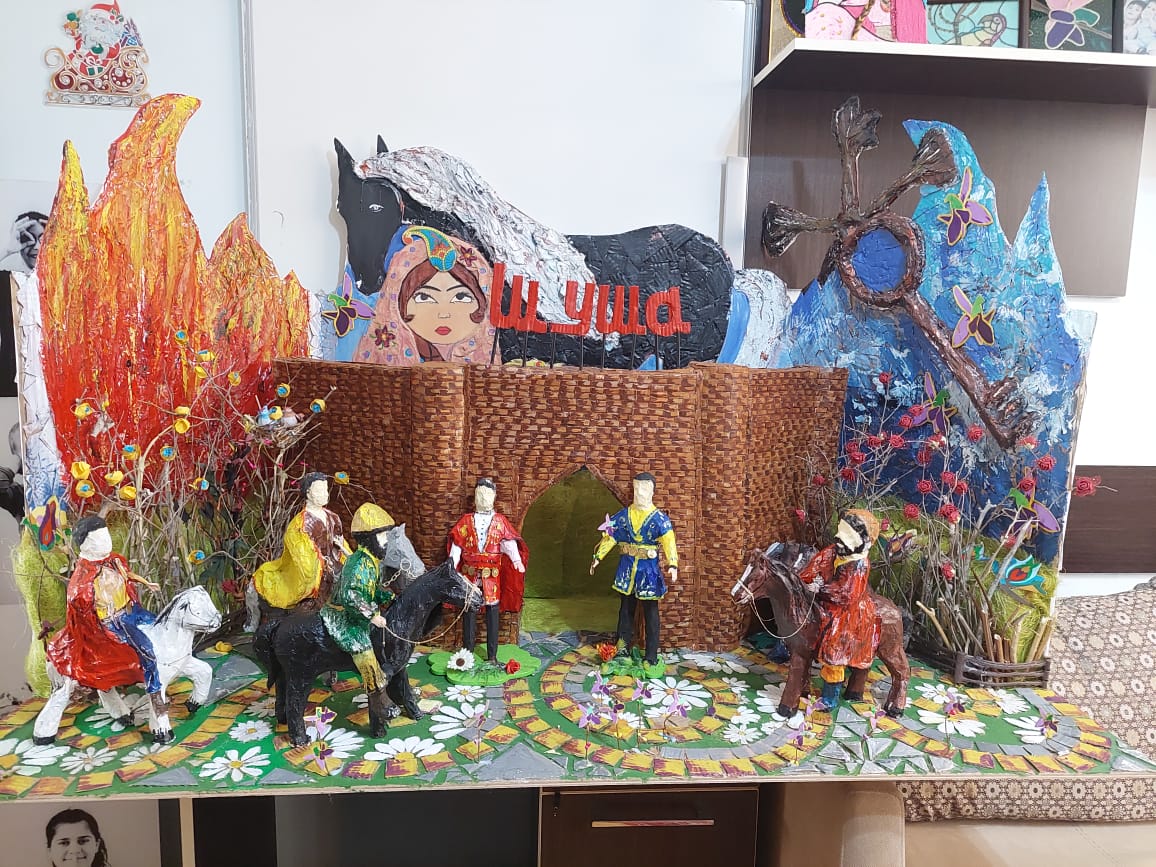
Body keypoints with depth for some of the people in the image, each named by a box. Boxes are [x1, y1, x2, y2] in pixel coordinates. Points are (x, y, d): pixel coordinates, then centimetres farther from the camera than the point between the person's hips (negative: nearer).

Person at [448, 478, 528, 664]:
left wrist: (517, 561, -25)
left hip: (492, 575, 0)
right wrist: (451, 566, -12)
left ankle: (492, 656, 10)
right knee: (468, 611, 4)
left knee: (492, 612, 2)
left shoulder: (500, 521, 4)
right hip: (469, 573, 1)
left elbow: (510, 543, -8)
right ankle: (467, 654, 16)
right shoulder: (465, 521, 6)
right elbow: (456, 546, 0)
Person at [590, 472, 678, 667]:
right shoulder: (623, 515, 4)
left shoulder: (659, 518, -7)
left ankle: (651, 657, 8)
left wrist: (672, 564, -33)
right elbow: (609, 536, 7)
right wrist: (598, 557, 0)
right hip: (627, 567, 4)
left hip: (649, 569, -3)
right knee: (626, 609, 14)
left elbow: (668, 541, -20)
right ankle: (623, 649, 27)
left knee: (650, 613, 1)